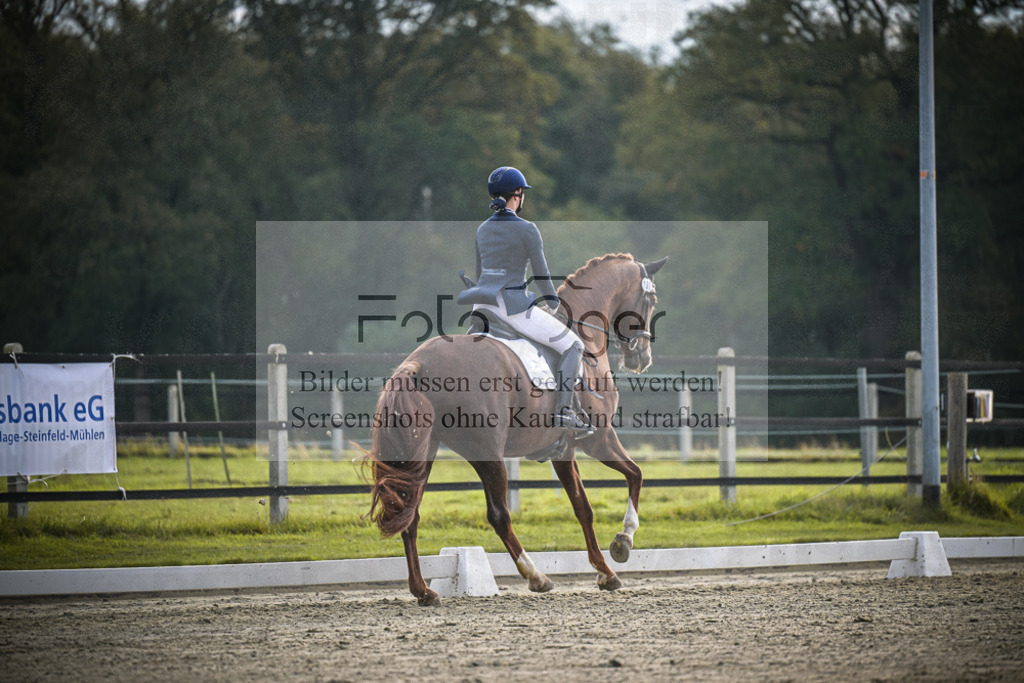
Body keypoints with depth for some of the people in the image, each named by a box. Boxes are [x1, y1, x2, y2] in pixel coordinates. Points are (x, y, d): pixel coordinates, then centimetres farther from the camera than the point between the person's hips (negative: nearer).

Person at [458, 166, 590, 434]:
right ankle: (563, 411, -8)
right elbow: (541, 274, -5)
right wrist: (553, 305, 12)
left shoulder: (482, 230, 11)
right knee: (573, 346, 4)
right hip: (515, 306, -6)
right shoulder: (527, 230, -8)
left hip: (483, 306, 6)